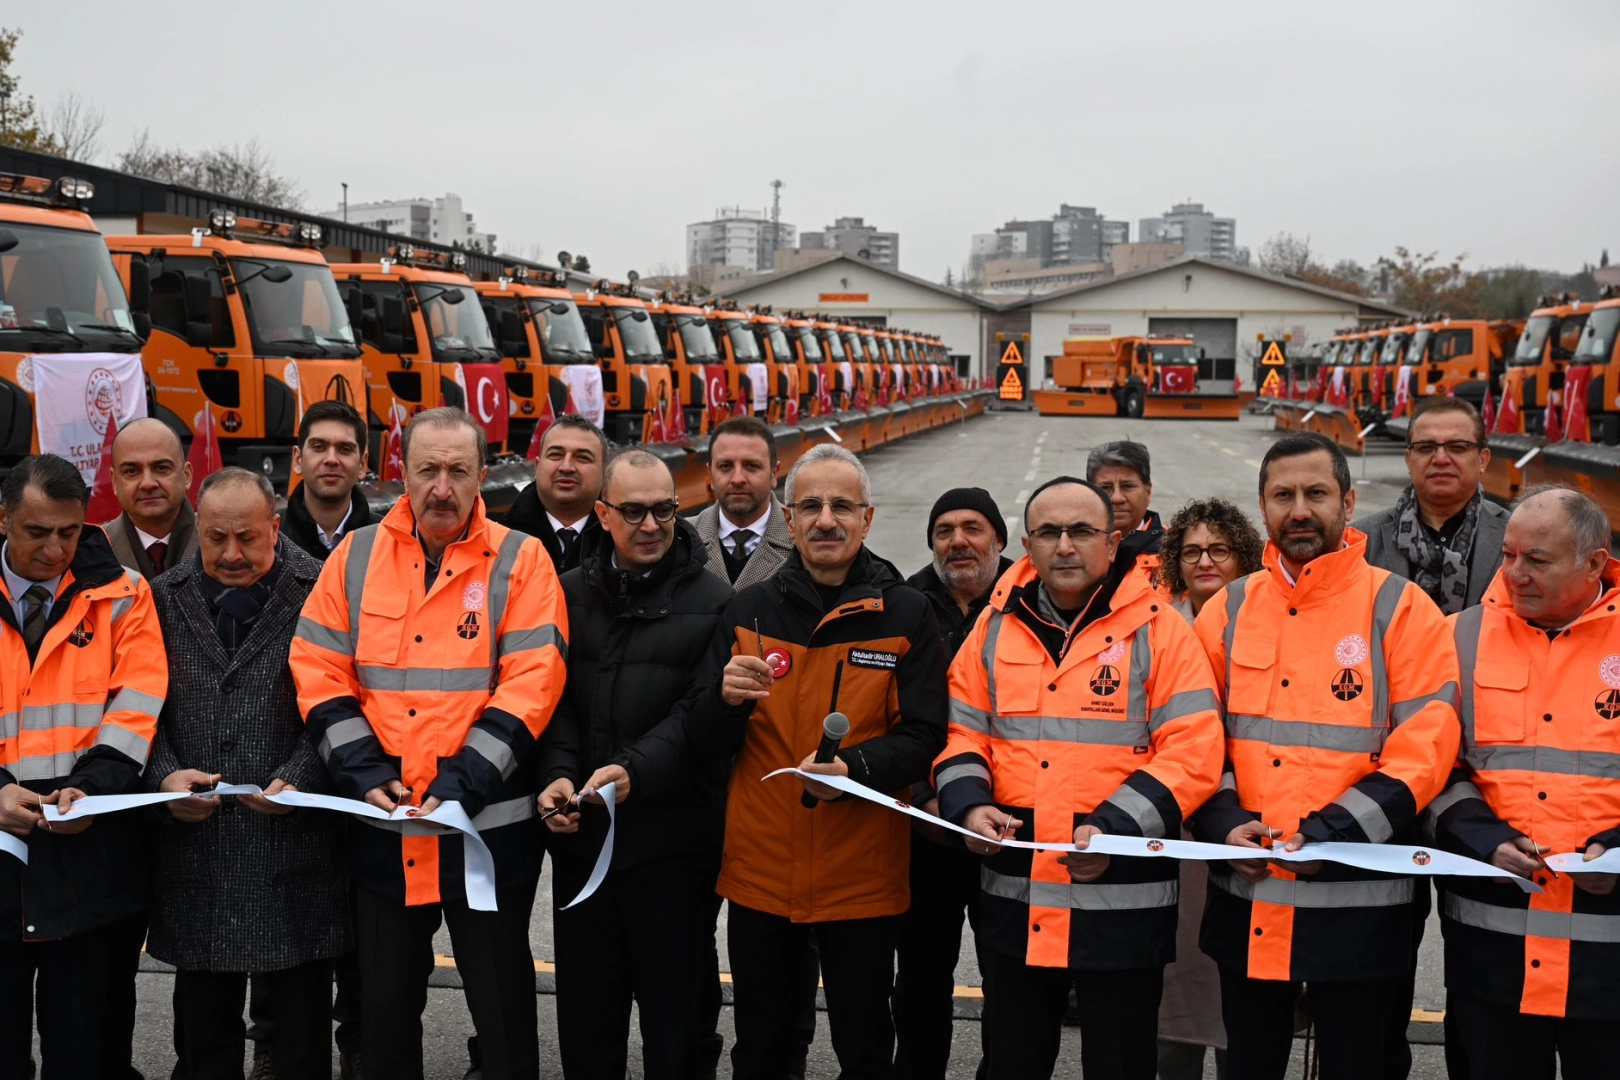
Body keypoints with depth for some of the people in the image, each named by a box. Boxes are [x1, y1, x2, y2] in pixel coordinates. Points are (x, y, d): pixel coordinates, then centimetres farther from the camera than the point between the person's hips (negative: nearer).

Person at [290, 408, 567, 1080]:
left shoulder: (520, 561, -4)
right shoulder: (356, 556, 5)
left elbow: (531, 685, -11)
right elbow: (319, 672, 3)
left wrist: (462, 784, -18)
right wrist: (364, 772, -9)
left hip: (488, 820, -3)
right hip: (379, 821, 3)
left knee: (501, 1001, 9)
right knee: (383, 1002, 17)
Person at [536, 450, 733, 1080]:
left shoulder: (712, 602, -2)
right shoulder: (570, 595, 7)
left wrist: (636, 770, -24)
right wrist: (558, 775, -14)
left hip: (673, 840, -3)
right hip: (581, 837, 3)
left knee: (673, 1007, 7)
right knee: (584, 1006, 13)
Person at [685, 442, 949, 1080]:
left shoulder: (905, 614, -2)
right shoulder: (749, 612, 3)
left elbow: (923, 737, -6)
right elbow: (704, 745, 3)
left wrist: (856, 767, -25)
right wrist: (727, 700, -19)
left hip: (863, 877, -2)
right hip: (759, 873, 2)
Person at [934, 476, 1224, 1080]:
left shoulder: (1156, 629, -4)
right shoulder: (998, 625, 8)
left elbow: (1193, 753, -10)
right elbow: (964, 732, 12)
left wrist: (1114, 828, -19)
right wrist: (969, 803, -7)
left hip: (1122, 900, -3)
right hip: (1013, 898, 4)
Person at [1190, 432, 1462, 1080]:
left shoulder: (1401, 609, -4)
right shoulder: (1228, 611, 7)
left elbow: (1424, 747, -10)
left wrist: (1333, 833, -19)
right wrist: (1225, 822, -9)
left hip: (1357, 898, -3)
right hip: (1245, 892, 3)